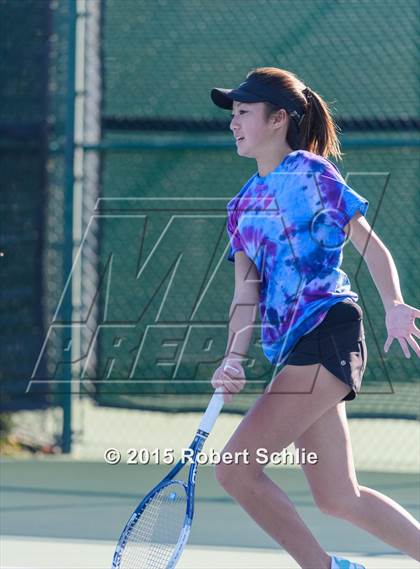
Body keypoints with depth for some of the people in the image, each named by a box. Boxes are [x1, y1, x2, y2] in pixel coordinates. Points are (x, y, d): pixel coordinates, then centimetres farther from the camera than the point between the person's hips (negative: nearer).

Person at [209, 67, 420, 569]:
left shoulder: (311, 173, -1)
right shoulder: (243, 205, 17)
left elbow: (371, 246, -3)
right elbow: (246, 291, 10)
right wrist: (234, 359, -6)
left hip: (328, 335, -8)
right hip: (291, 349, 8)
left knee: (235, 468, -14)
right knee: (337, 498, 8)